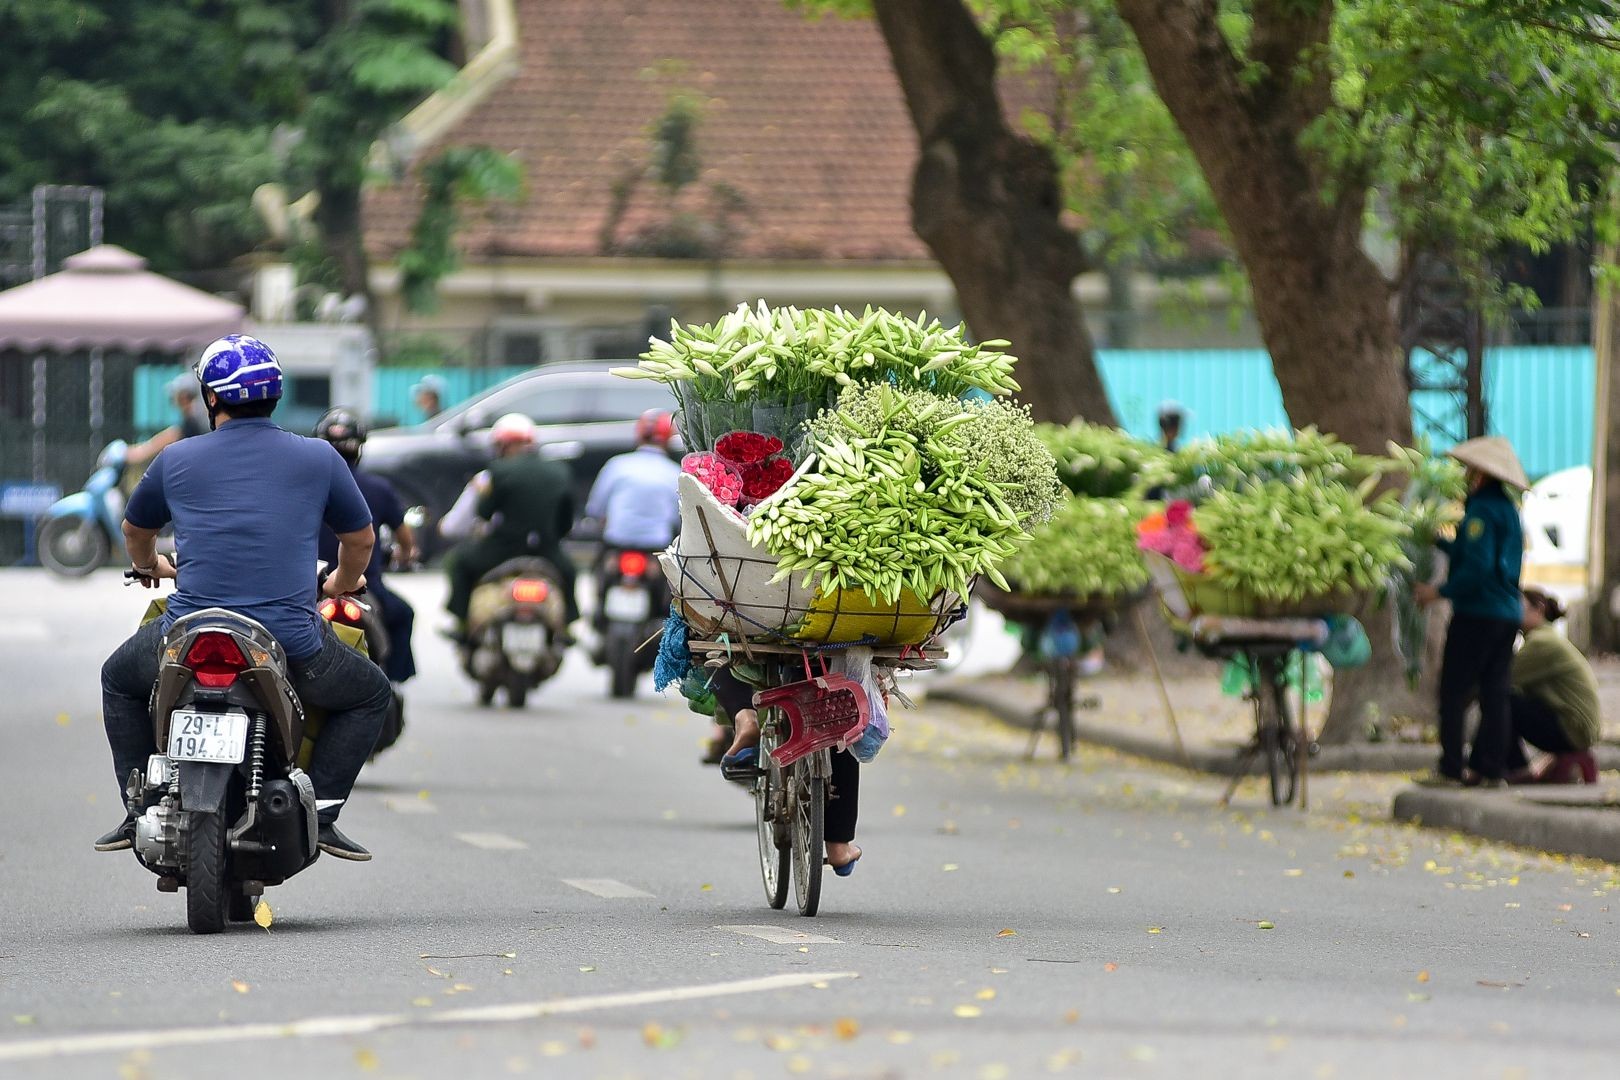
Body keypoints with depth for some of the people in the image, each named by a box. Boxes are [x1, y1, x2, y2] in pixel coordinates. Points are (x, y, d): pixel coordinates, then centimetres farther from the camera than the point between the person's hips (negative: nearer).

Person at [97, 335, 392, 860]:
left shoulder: (177, 459, 7)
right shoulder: (318, 458, 5)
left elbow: (135, 530, 26)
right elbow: (360, 540, 19)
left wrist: (148, 565, 51)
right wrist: (343, 582, 42)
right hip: (291, 643, -1)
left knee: (119, 680, 32)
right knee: (372, 695, 26)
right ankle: (321, 810, 10)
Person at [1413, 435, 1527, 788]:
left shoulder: (1482, 510, -14)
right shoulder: (1509, 510, 14)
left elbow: (1478, 567, -22)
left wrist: (1440, 591, -15)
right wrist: (1438, 541, 28)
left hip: (1477, 613, -9)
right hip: (1508, 613, 9)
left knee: (1455, 692, -3)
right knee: (1495, 693, 8)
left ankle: (1450, 768, -5)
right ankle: (1490, 768, 8)